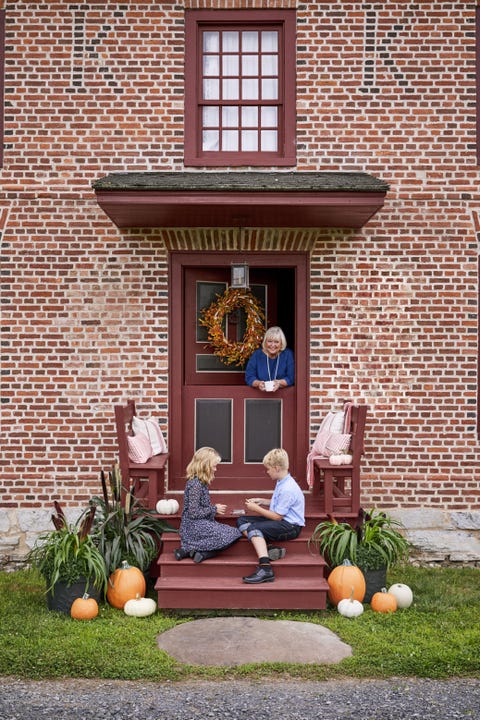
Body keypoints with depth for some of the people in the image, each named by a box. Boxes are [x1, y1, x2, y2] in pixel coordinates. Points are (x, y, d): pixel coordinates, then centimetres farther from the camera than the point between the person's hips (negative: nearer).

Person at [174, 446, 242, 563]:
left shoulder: (200, 482, 11)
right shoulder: (195, 484, -18)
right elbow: (194, 513, -20)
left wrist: (214, 508, 7)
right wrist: (214, 509, -10)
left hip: (201, 523, 10)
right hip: (194, 526, -10)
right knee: (232, 534, -14)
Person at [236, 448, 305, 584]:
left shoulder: (288, 489, -21)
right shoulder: (281, 482, 11)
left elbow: (277, 516, -18)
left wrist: (256, 508, -9)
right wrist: (261, 501, 16)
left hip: (290, 526, -11)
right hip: (281, 521, 11)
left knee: (253, 528, -30)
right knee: (241, 521, 0)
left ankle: (265, 568, -39)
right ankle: (268, 549, -19)